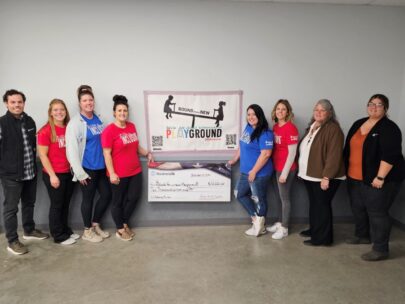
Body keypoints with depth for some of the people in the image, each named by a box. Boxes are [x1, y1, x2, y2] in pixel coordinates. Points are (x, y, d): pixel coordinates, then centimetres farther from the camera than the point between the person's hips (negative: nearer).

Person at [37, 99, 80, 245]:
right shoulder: (46, 131, -12)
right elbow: (42, 155, -12)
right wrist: (52, 175, -15)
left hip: (69, 172, 5)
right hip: (54, 174, -5)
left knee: (65, 204, 16)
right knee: (56, 205, 7)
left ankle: (65, 230, 32)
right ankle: (59, 236, 20)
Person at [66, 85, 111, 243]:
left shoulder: (98, 119, 8)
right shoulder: (75, 123, -12)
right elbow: (71, 149, -16)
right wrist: (79, 172, -17)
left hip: (101, 166, 6)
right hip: (87, 168, -6)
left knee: (107, 195, 12)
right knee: (88, 199, 7)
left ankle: (95, 224, 33)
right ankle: (87, 230, 27)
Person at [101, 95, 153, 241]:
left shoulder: (132, 126, 6)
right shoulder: (109, 130, -14)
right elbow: (107, 154, -15)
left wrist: (147, 154, 5)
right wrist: (112, 173, -18)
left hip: (135, 171, 7)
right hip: (119, 174, -6)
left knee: (133, 197, 14)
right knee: (118, 201, 10)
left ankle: (125, 224, 37)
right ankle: (120, 229, 28)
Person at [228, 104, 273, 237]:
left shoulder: (265, 133, -19)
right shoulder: (248, 127, 8)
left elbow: (266, 154, -24)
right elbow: (242, 146, 20)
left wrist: (254, 171, -23)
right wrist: (234, 159, 22)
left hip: (259, 173, -9)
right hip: (245, 171, 9)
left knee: (258, 199, 7)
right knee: (240, 194, 17)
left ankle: (259, 226, 26)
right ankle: (256, 219, 28)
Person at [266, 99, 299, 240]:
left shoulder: (291, 128, -17)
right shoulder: (275, 126, 6)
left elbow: (292, 153, -17)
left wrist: (285, 173, -17)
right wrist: (277, 168, 10)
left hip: (286, 169, -7)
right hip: (277, 167, 7)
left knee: (285, 198, 5)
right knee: (281, 197, 18)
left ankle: (284, 228, 19)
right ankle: (279, 223, 33)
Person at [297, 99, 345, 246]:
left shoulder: (333, 129, -15)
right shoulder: (312, 127, 13)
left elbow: (334, 155, -21)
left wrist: (326, 177, -23)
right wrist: (302, 171, 17)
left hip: (323, 176, -8)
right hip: (310, 174, 8)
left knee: (322, 205, 1)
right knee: (314, 204, 19)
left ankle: (322, 238, 12)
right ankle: (314, 229, 34)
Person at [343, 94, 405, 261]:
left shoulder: (389, 128, -12)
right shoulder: (358, 124, 11)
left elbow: (390, 155, -20)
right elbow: (349, 148, 16)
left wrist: (380, 177, -24)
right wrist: (346, 169, 15)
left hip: (376, 179, -8)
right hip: (355, 177, 8)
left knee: (376, 212, -3)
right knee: (358, 208, 17)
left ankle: (380, 249, 7)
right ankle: (362, 235, 37)